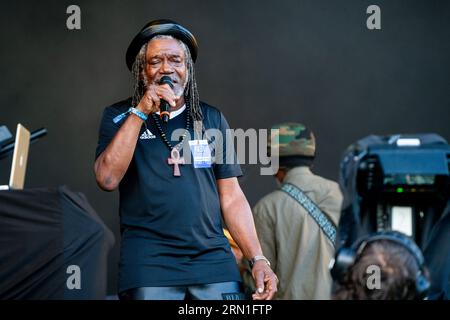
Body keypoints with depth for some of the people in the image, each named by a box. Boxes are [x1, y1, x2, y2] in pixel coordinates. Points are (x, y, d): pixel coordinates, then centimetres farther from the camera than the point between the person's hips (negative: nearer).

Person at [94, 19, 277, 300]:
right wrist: (140, 112, -12)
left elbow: (231, 198, 12)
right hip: (148, 265, -2)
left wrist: (258, 259, 1)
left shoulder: (212, 118, 12)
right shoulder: (119, 116, 6)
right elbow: (107, 179, -10)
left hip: (214, 260, 2)